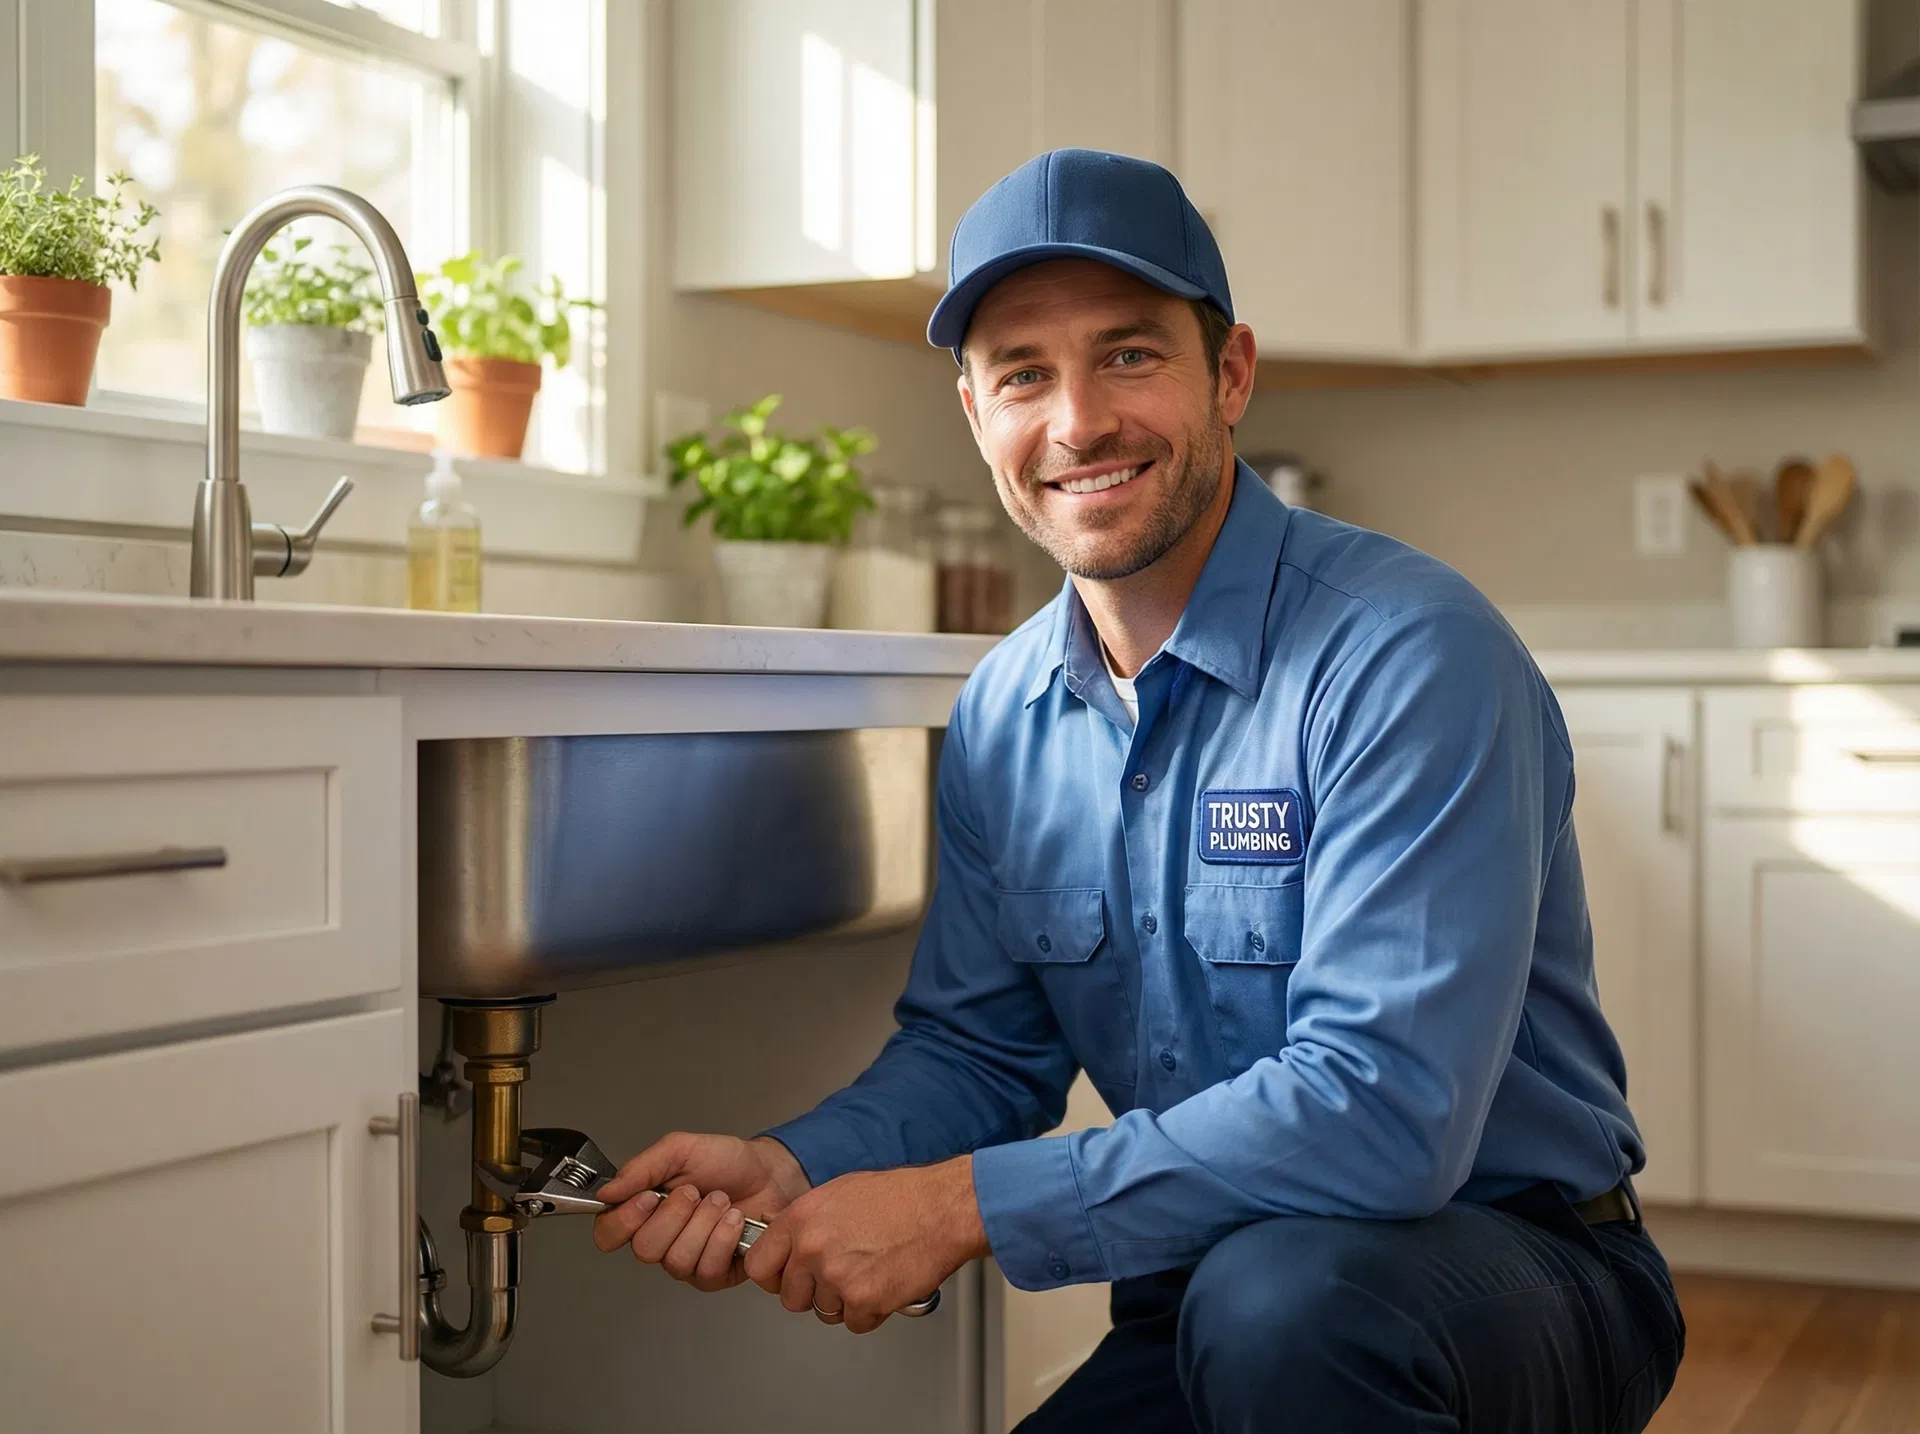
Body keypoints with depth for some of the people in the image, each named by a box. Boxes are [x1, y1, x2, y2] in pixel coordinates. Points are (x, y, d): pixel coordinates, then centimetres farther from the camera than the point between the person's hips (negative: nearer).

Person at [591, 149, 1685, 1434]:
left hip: (1513, 1263, -5)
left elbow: (1383, 1109, -28)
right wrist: (790, 1171, -10)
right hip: (1211, 1302, 6)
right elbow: (979, 1050, 10)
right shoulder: (1004, 714, 2)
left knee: (1277, 1295, -34)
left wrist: (969, 1205, -26)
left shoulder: (1409, 655, -20)